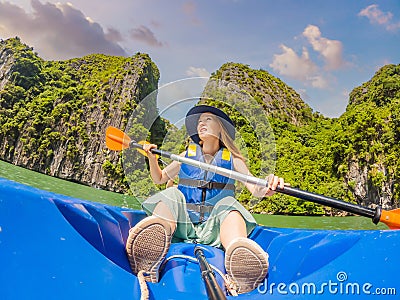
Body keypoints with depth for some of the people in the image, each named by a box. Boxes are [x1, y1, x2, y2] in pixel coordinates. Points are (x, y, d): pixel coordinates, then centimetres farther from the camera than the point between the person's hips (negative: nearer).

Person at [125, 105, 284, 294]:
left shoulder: (232, 159, 13)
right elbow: (159, 179, 24)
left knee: (229, 207, -29)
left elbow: (254, 188, -2)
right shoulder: (188, 154, 19)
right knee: (170, 196, -25)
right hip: (182, 221, 1)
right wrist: (152, 158, 5)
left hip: (214, 225, -1)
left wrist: (266, 189, -26)